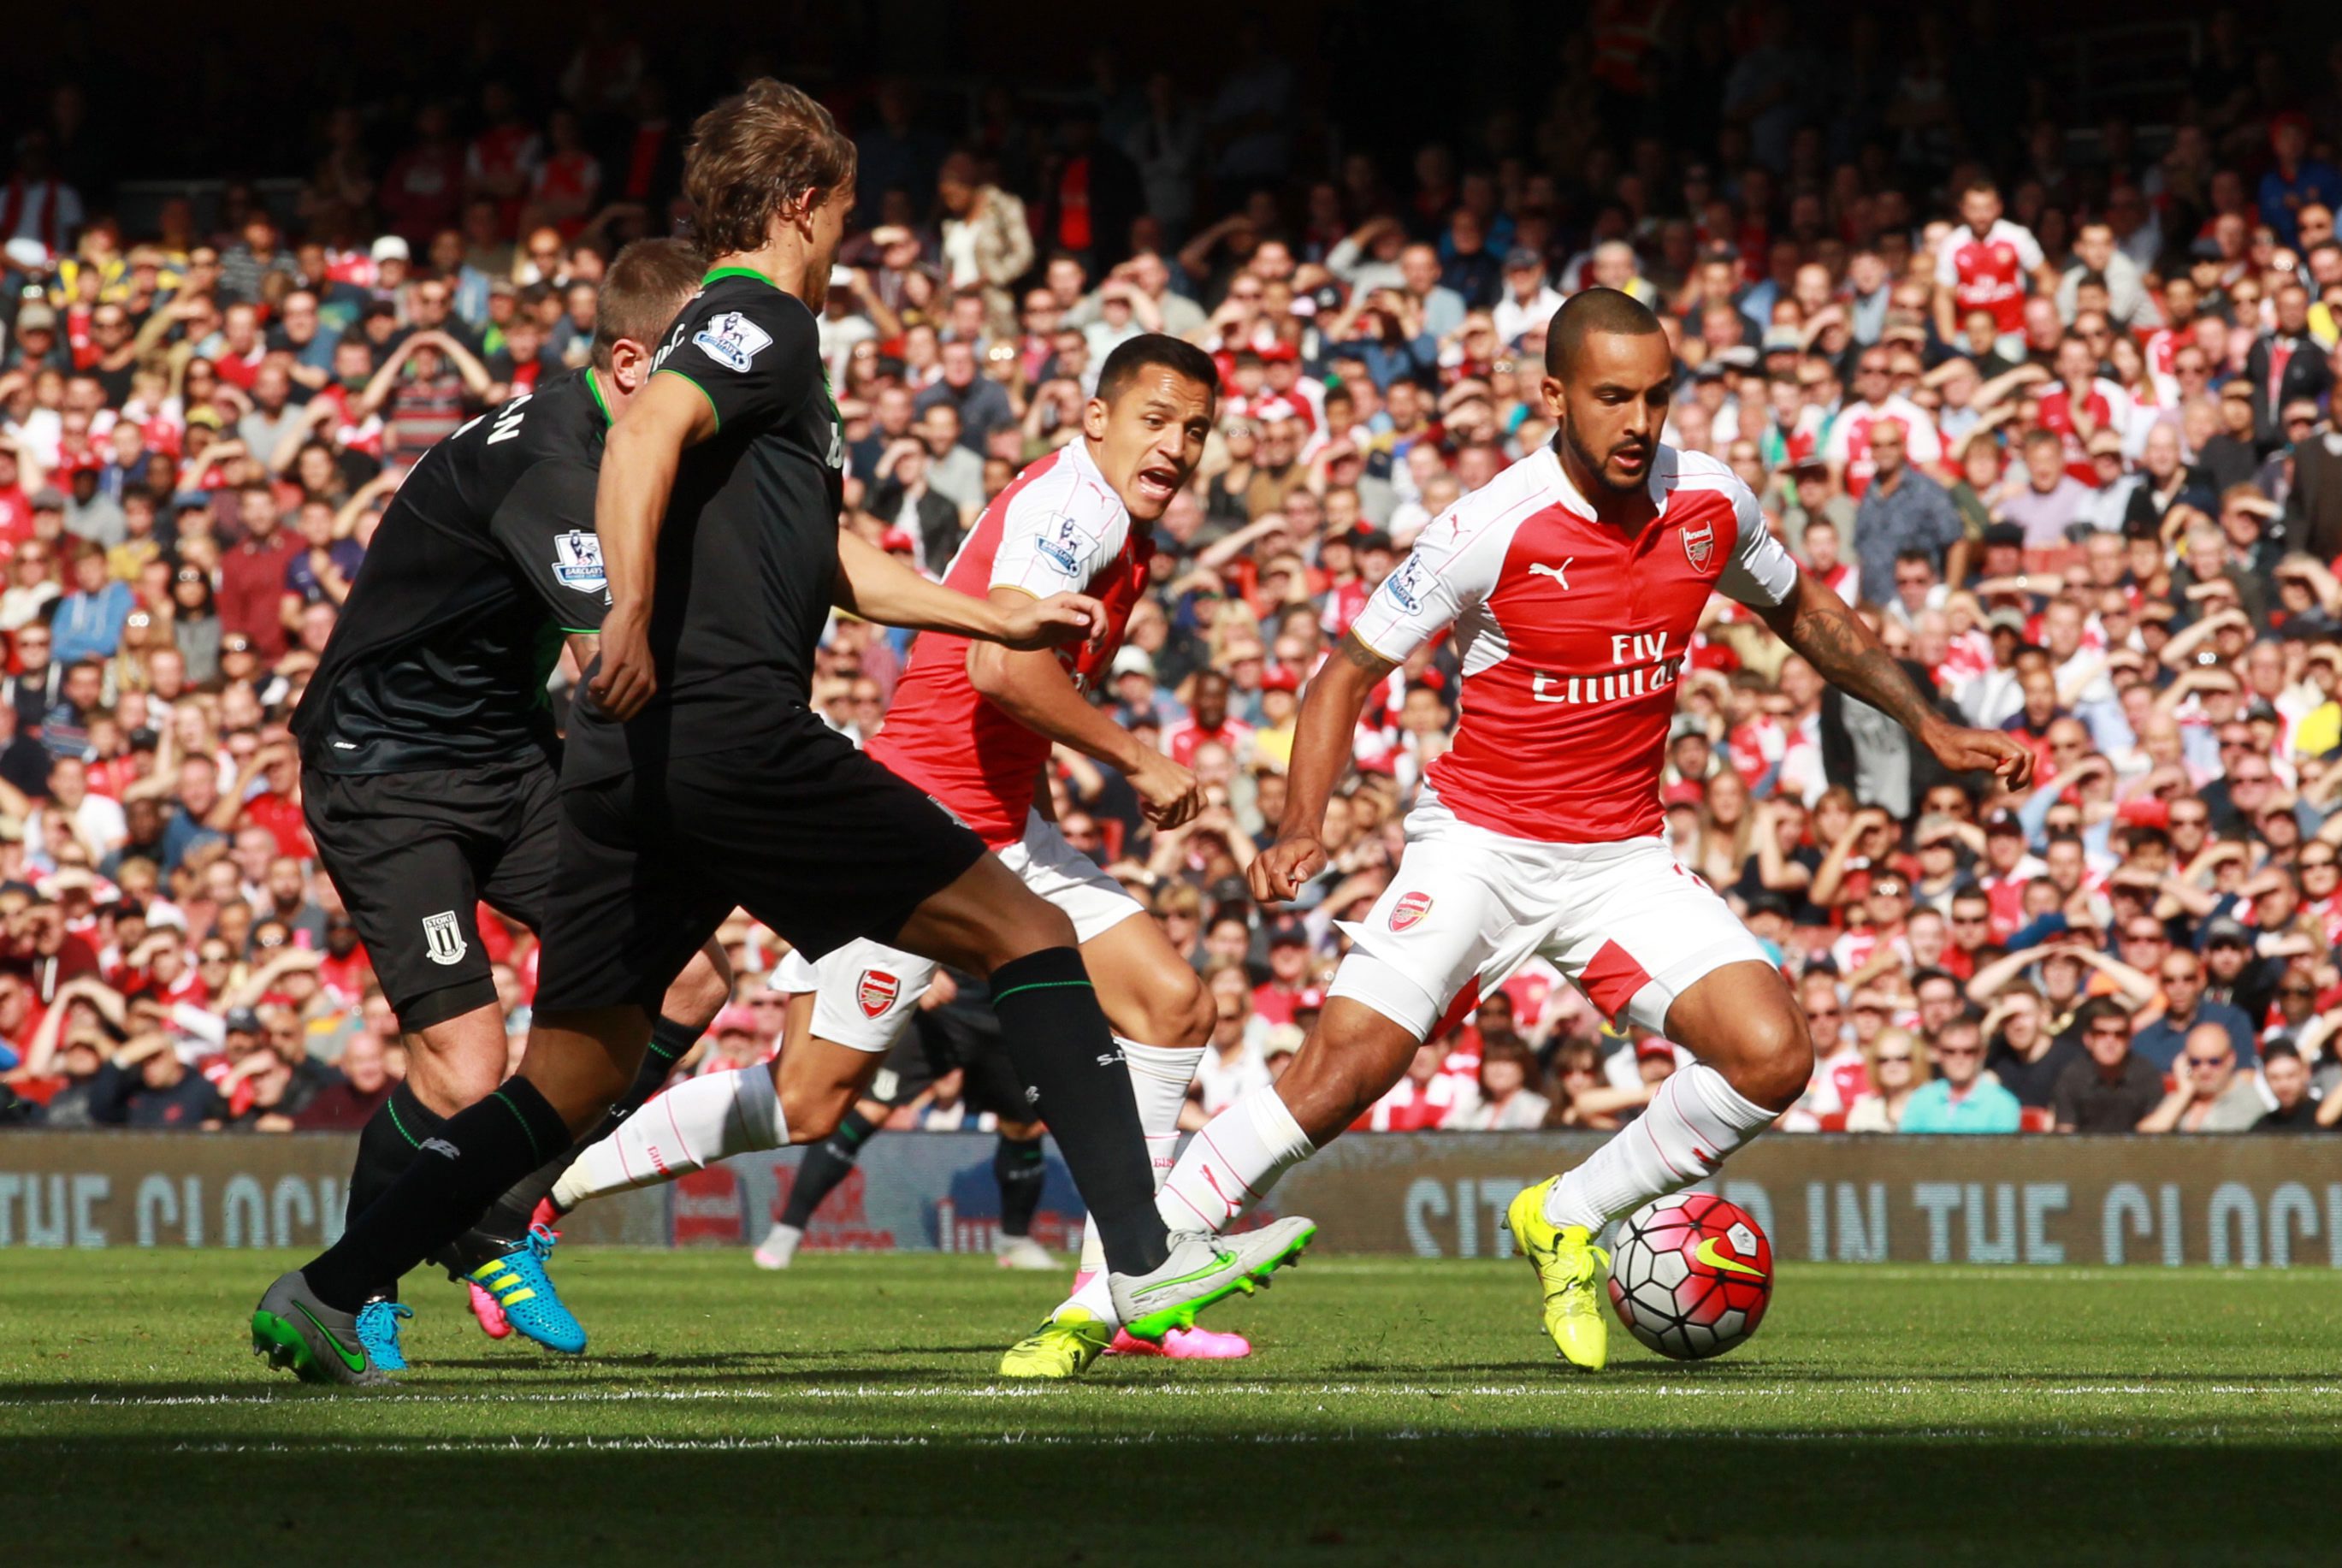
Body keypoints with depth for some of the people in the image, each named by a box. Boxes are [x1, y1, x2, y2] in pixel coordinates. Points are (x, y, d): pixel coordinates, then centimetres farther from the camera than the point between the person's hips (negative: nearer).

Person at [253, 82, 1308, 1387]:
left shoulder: (737, 332, 28)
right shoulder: (763, 323, -1)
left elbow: (840, 567, 36)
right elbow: (646, 435, -22)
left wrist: (1008, 621, 40)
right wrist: (634, 613, -32)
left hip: (634, 761, 9)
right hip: (736, 732, -9)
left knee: (572, 1079, 10)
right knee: (1024, 931, -2)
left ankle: (329, 1293, 3)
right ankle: (1147, 1260, -7)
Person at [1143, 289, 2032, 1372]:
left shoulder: (1712, 503, -3)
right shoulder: (1492, 528, -16)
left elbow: (1801, 611, 19)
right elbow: (1349, 671, -6)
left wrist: (1932, 729, 17)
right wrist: (1302, 828, -19)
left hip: (1622, 856, 4)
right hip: (1479, 839, -4)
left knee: (1772, 1056, -16)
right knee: (1343, 1070, -21)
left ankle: (1564, 1223, 7)